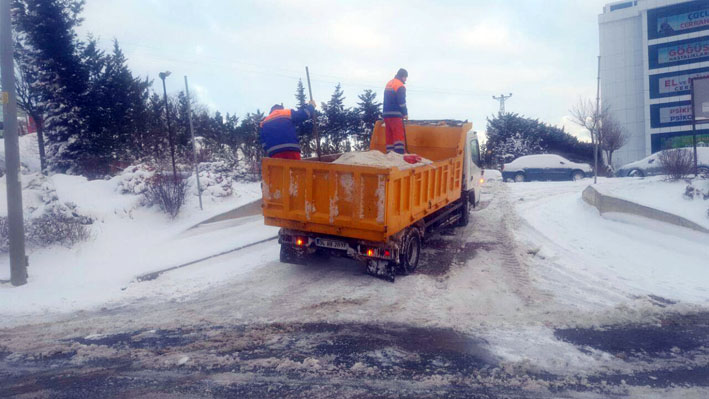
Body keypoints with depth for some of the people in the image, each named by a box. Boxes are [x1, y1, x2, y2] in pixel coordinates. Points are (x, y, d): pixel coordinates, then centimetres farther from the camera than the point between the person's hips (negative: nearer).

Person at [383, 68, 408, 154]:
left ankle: (390, 153, 8)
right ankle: (399, 153, -20)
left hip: (386, 113, 8)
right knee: (399, 135, -11)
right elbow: (402, 102, -14)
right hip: (395, 115, -8)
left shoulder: (389, 83, 18)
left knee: (390, 135, 9)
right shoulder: (400, 86, -9)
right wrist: (405, 113, -5)